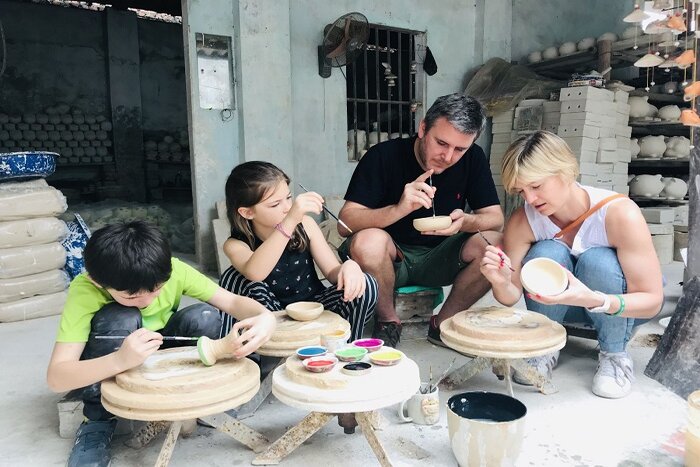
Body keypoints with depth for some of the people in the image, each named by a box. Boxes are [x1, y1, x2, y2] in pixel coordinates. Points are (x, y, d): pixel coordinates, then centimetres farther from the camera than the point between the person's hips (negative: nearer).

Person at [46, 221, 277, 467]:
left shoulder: (173, 271, -24)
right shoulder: (84, 291, -31)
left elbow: (233, 301, -24)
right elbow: (56, 377, -37)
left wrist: (265, 317, -48)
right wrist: (120, 360, -56)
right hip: (109, 370, -2)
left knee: (204, 317, -27)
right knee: (121, 319, -34)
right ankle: (97, 422, -13)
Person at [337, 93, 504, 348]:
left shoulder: (473, 159, -5)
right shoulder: (383, 156, -16)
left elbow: (496, 218, -5)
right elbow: (345, 223, -22)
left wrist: (465, 221, -29)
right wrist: (399, 209, -40)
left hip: (439, 259, 3)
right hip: (391, 258, -3)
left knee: (496, 246, -23)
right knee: (368, 242, -36)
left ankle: (443, 323, 0)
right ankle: (388, 321, -6)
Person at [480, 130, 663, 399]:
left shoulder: (620, 213, -29)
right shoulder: (522, 221, -20)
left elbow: (652, 301, -25)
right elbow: (511, 297, -13)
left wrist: (595, 300, -45)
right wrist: (501, 283, -38)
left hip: (624, 306, -2)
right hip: (561, 305, 2)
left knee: (597, 261, -33)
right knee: (546, 254, -29)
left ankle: (615, 354, -8)